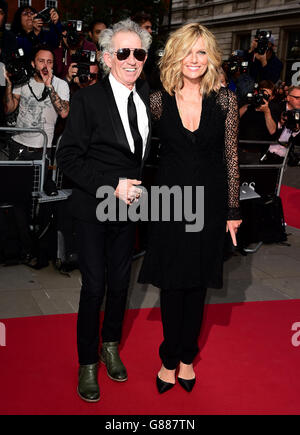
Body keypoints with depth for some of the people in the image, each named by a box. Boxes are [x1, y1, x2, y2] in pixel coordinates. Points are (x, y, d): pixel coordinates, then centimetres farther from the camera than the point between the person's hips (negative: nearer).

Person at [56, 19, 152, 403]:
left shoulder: (148, 96, 3)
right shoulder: (88, 99, -11)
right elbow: (68, 157, -14)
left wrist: (135, 187, -2)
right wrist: (113, 184, -21)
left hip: (129, 206, 4)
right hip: (94, 208, -4)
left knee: (120, 282, 16)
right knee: (94, 287, 3)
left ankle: (111, 345, 39)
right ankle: (88, 363, 23)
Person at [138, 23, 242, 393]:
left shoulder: (224, 99, -3)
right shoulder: (158, 101, -3)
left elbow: (231, 156, 0)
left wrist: (233, 210, 0)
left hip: (209, 202, 1)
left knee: (197, 282, 12)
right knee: (172, 283, 7)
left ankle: (187, 356, 30)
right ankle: (170, 359, 27)